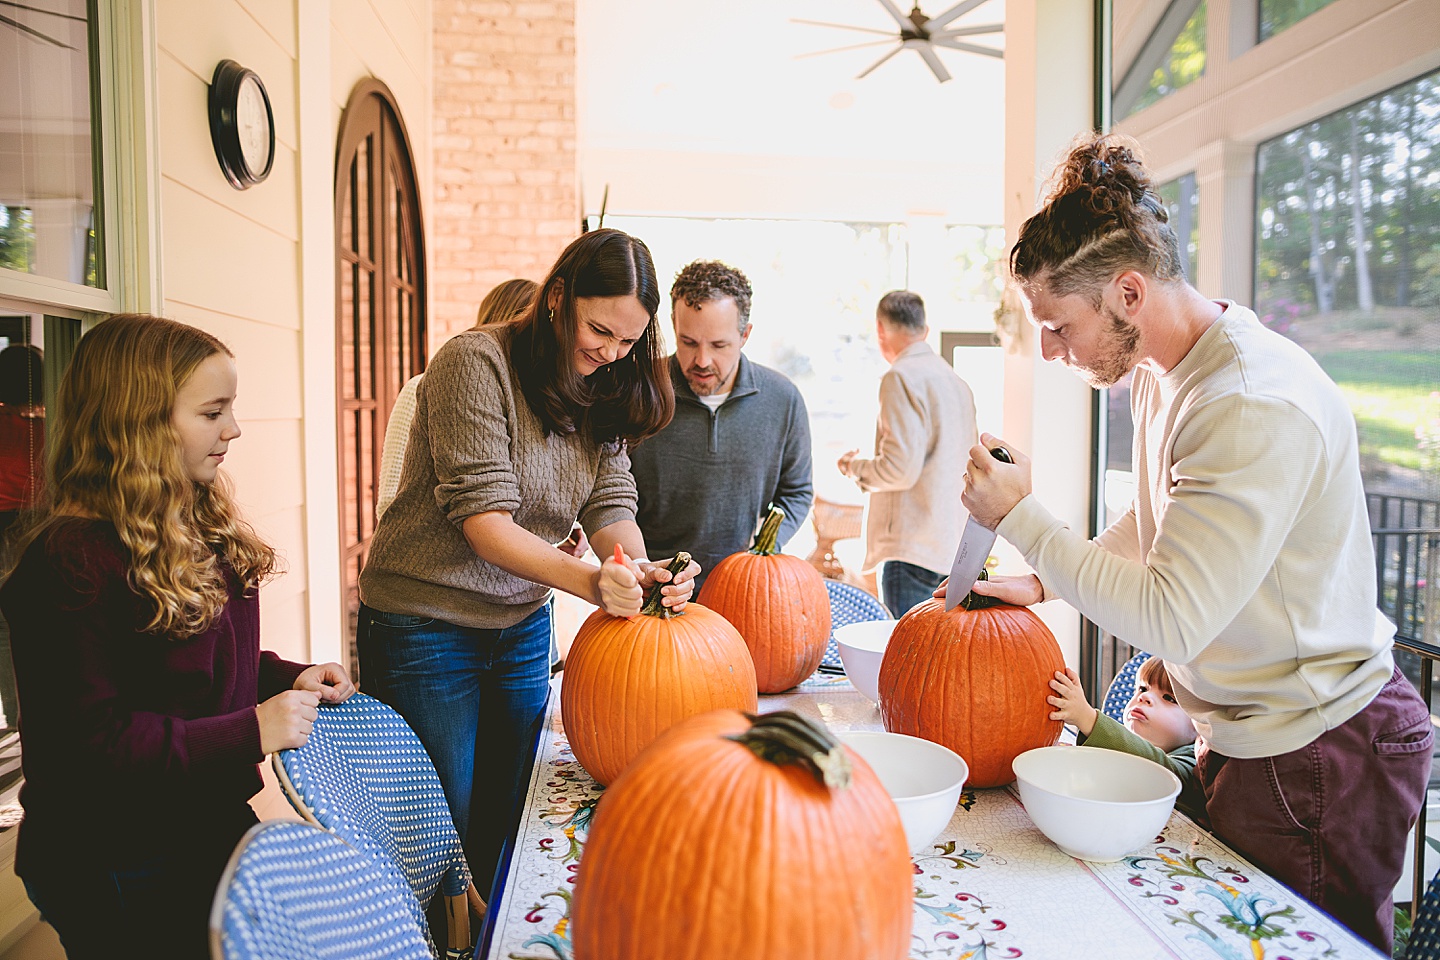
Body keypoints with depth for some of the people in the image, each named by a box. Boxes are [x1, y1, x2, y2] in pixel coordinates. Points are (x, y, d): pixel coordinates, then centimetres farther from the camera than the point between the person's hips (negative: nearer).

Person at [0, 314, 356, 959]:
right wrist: (249, 731, -29)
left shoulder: (198, 526, 4)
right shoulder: (72, 562, -25)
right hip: (121, 875, -8)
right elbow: (83, 744, -26)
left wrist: (285, 678, -2)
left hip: (213, 828, 8)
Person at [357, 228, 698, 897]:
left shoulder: (603, 391, 2)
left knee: (505, 825, 17)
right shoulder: (475, 363, -18)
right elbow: (483, 519, -24)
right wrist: (589, 581, -36)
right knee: (445, 832, 7)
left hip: (523, 628, 6)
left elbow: (610, 504, -3)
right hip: (425, 631, -6)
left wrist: (644, 571, -24)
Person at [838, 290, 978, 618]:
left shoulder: (902, 377, -10)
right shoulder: (956, 381, 17)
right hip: (954, 546, 9)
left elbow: (900, 468, -18)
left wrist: (855, 467, 1)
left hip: (915, 546, -9)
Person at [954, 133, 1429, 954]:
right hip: (1249, 735, 9)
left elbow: (1170, 621, -28)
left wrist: (1020, 518, -20)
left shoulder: (1259, 408, -27)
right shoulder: (1163, 372, 4)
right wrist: (1047, 583, 6)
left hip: (1320, 758, -9)